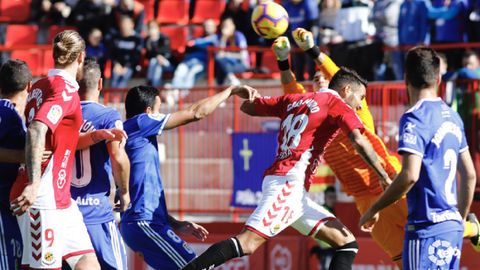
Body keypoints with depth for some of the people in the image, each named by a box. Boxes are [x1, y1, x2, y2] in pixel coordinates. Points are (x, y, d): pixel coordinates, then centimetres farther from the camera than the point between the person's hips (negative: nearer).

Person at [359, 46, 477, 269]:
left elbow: (410, 175, -20)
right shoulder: (453, 117, 13)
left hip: (427, 227, -8)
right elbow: (469, 175, 19)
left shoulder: (414, 119, -11)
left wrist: (374, 209, -9)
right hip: (452, 225, 8)